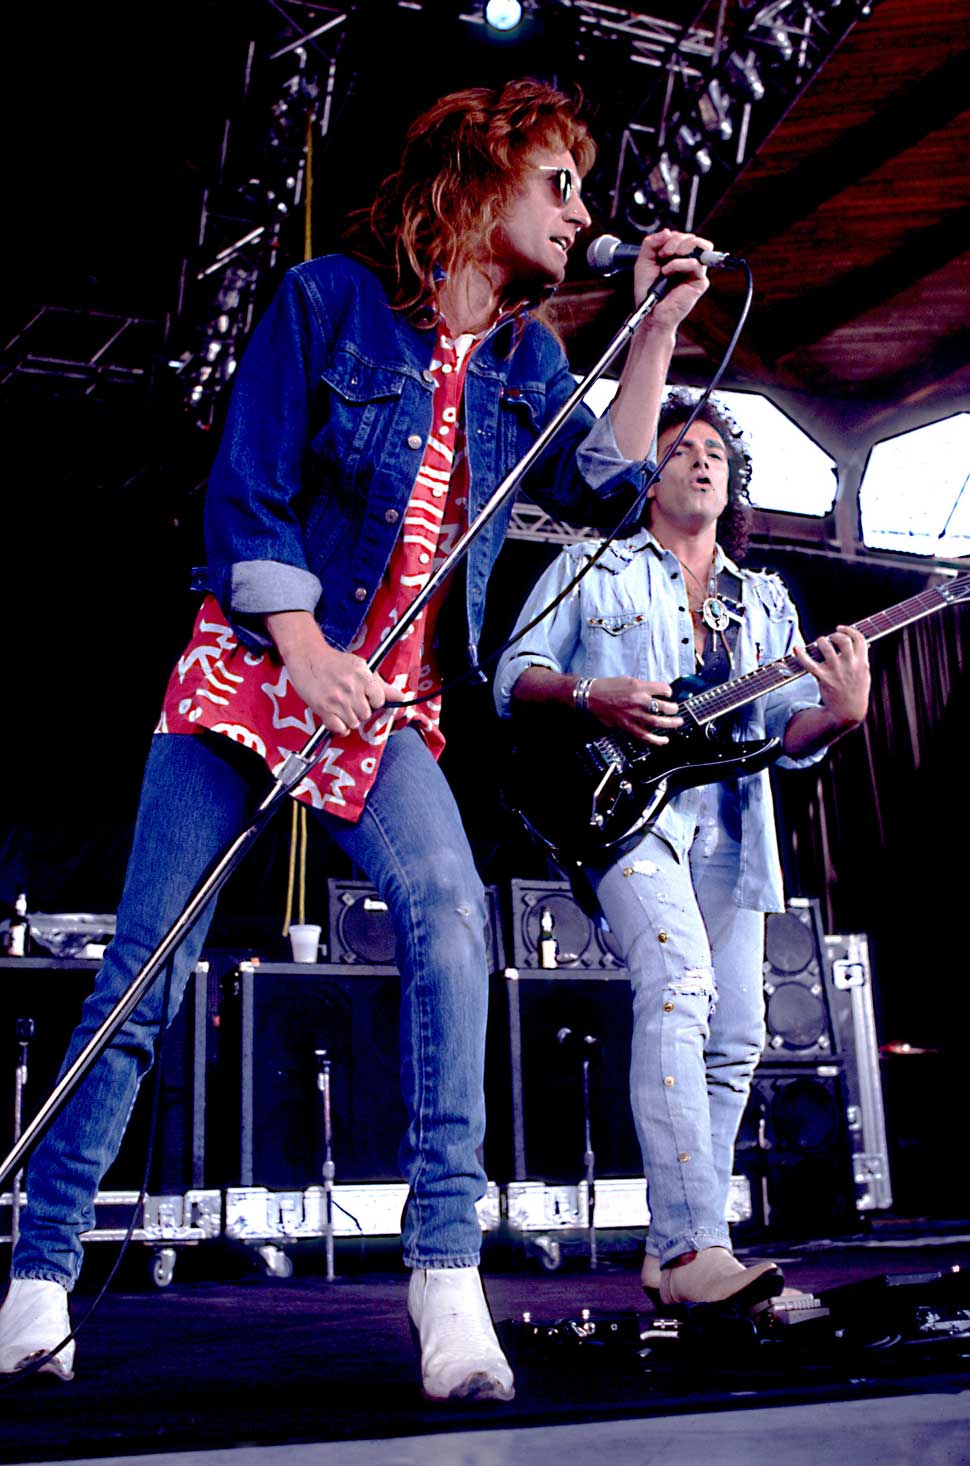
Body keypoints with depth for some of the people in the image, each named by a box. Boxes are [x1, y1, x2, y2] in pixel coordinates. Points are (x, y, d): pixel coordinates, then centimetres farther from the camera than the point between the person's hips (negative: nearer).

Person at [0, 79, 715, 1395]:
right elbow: (248, 488, -5)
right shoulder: (331, 298, -1)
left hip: (389, 705, 3)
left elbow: (601, 490, 4)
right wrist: (304, 649, -15)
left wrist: (656, 331, 0)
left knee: (448, 907, -26)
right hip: (251, 664, -3)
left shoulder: (524, 357, 13)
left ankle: (447, 1265, -23)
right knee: (147, 972, -2)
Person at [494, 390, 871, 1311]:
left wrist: (838, 714, -9)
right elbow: (513, 680, 6)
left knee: (732, 1041, 1)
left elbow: (791, 734, 14)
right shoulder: (591, 569, 14)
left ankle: (672, 1254, 12)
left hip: (729, 829, 6)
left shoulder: (765, 601, 24)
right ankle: (692, 1252, -31)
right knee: (678, 982, -27)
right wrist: (590, 699, -14)